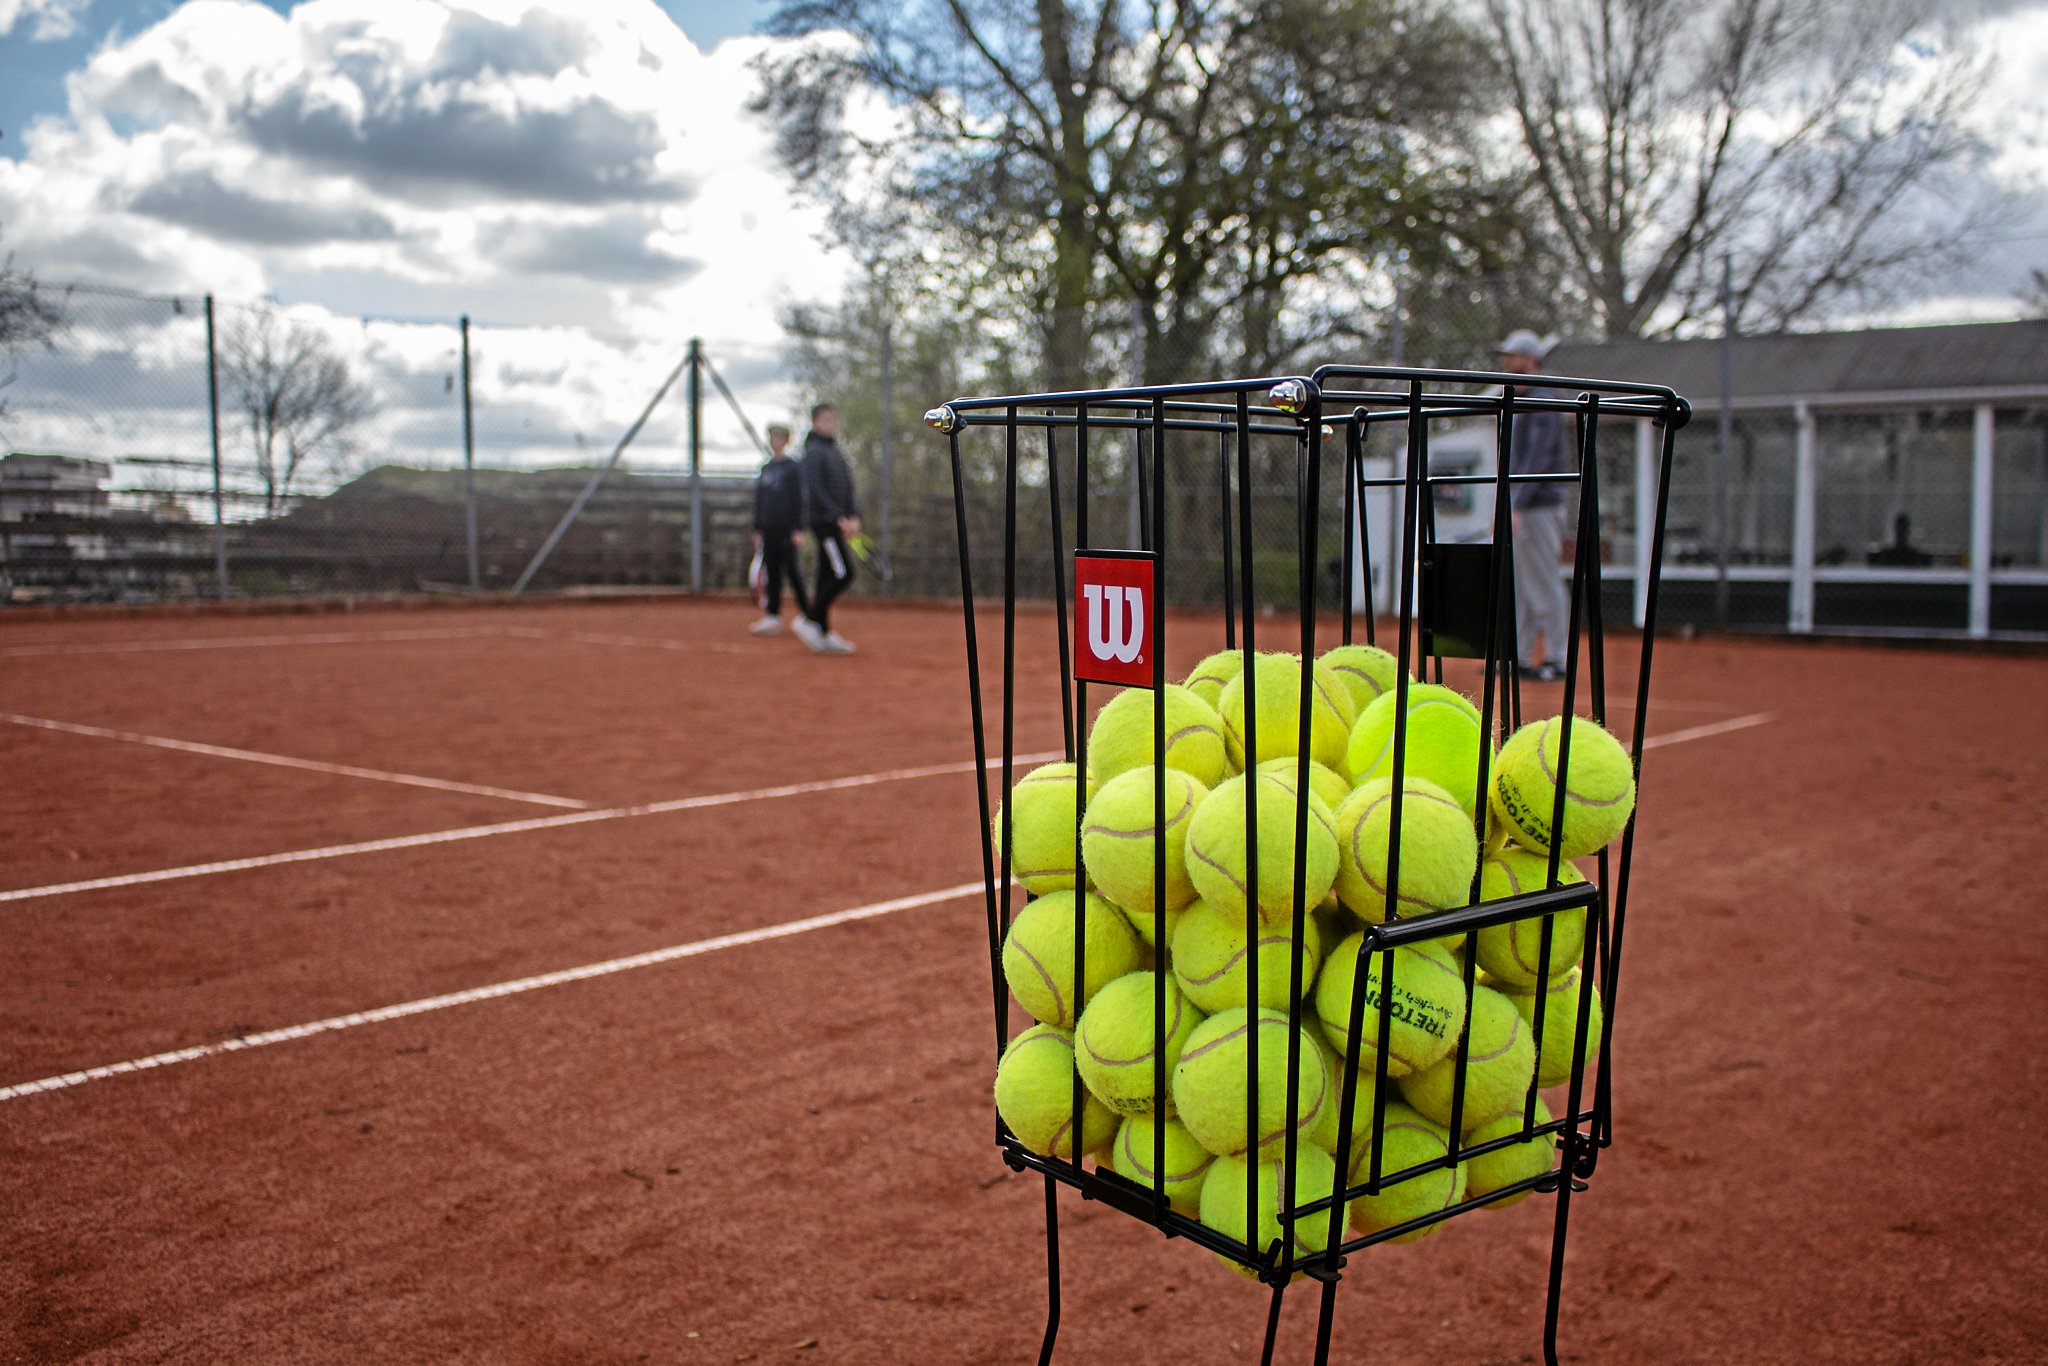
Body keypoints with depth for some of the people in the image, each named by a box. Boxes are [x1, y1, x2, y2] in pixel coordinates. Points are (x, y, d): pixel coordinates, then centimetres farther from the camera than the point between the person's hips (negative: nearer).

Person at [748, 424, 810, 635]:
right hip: (768, 529, 6)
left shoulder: (793, 468, -2)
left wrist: (798, 529, -12)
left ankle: (806, 613, 2)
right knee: (771, 572, 4)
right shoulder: (765, 469, 15)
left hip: (786, 529, -6)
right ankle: (773, 616, 5)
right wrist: (757, 529, 13)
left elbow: (799, 499, -6)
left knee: (792, 570, -6)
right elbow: (759, 501, 18)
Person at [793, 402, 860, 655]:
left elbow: (847, 489, 19)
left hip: (836, 523, 9)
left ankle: (824, 634, 10)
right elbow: (816, 489, -18)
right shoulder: (814, 451, -8)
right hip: (824, 520, -9)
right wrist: (839, 517, -21)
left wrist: (854, 516, 3)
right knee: (843, 573, -14)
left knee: (828, 576, 8)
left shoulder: (836, 452, 19)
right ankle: (808, 620, -9)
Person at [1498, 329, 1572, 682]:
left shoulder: (1542, 402, -12)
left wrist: (1515, 504, -27)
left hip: (1539, 506, -10)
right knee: (1519, 583, 11)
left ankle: (1556, 659, -2)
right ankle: (1519, 656, 17)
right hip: (1526, 508, 10)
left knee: (1544, 583, -7)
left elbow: (1538, 460, -21)